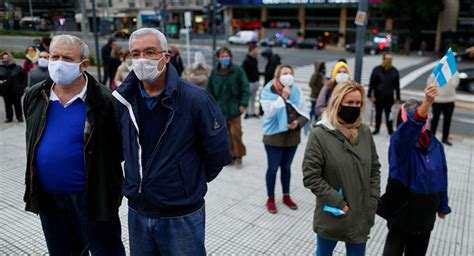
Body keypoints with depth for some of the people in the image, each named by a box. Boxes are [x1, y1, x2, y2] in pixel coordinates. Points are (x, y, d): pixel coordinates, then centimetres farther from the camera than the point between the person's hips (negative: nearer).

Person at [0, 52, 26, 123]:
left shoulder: (17, 68, -4)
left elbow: (24, 77, 0)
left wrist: (22, 87, -5)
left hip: (16, 91, -2)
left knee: (17, 105, 8)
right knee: (8, 105, 10)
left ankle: (19, 117, 20)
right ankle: (9, 117, 22)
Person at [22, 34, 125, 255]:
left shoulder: (103, 100, -15)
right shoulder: (35, 96, 3)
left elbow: (120, 146, -8)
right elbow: (32, 140, 16)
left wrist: (97, 166, -10)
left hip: (91, 197, -5)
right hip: (48, 197, 6)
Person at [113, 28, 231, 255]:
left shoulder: (195, 99, -18)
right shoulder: (122, 100, -3)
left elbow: (218, 152, -8)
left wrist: (191, 180, 4)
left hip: (182, 217, -4)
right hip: (137, 213, 5)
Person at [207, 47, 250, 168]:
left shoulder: (238, 70, -4)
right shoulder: (214, 72, 2)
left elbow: (245, 88, -4)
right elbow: (209, 90, 7)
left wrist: (243, 104, -10)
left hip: (234, 108, -3)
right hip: (220, 108, 3)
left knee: (235, 133, -1)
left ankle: (238, 156, 17)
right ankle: (229, 155, 22)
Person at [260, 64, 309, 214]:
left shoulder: (297, 91, -1)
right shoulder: (268, 91, -10)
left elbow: (305, 114, 2)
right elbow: (270, 111, -26)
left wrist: (298, 123, -18)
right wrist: (283, 97, -27)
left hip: (292, 136, 4)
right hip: (274, 136, -4)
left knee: (286, 167, 19)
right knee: (273, 168, 6)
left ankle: (286, 196, 36)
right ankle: (270, 198, 24)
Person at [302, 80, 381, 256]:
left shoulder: (364, 132, -1)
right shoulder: (319, 135, -16)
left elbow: (375, 169, 7)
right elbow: (311, 177, -16)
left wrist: (372, 202, -1)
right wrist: (338, 203, -16)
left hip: (361, 216, 4)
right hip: (331, 216, -3)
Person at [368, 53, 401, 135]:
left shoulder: (394, 71, 4)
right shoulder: (377, 70, -2)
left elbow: (397, 86, 8)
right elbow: (372, 83, -3)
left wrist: (398, 98, 6)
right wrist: (371, 95, -10)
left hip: (389, 97, 0)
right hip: (378, 97, 0)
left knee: (389, 114, 3)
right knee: (378, 114, 11)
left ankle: (390, 130, 14)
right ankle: (377, 129, 24)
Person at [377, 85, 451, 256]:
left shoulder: (435, 144, -1)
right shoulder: (399, 141, -18)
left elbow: (441, 176, 8)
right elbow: (411, 126, -42)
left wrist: (442, 205, 14)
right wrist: (428, 102, -57)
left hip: (426, 211, 5)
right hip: (403, 208, -5)